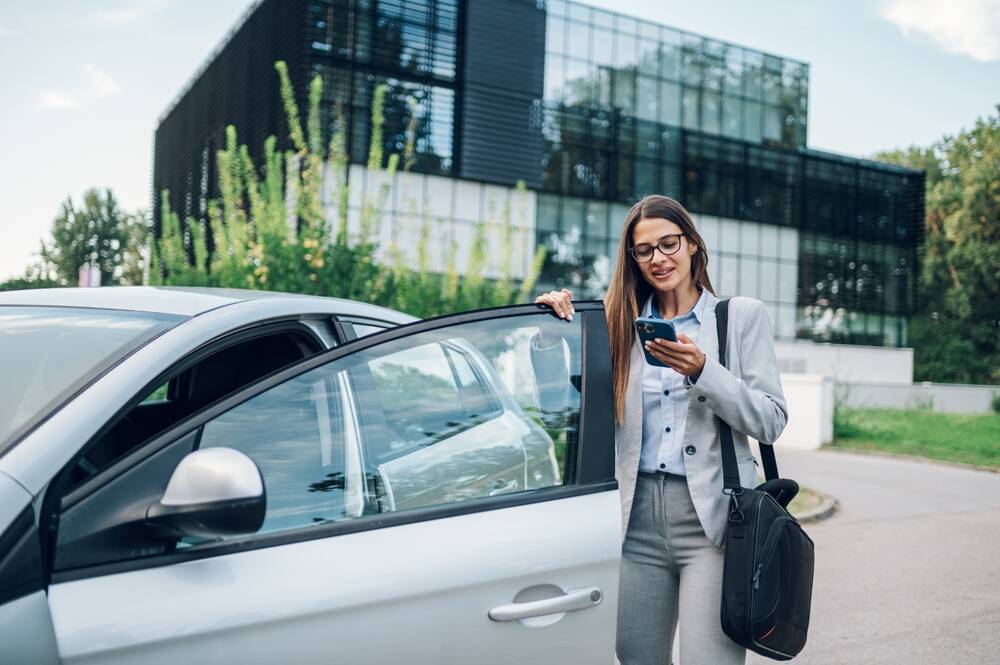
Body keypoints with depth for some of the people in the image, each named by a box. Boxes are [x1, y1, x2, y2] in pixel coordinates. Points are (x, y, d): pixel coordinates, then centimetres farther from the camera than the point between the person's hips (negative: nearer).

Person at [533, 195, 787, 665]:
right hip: (639, 518, 3)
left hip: (711, 518, -3)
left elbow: (772, 422, -2)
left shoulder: (742, 315, 5)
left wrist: (702, 372, -15)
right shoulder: (622, 322, 12)